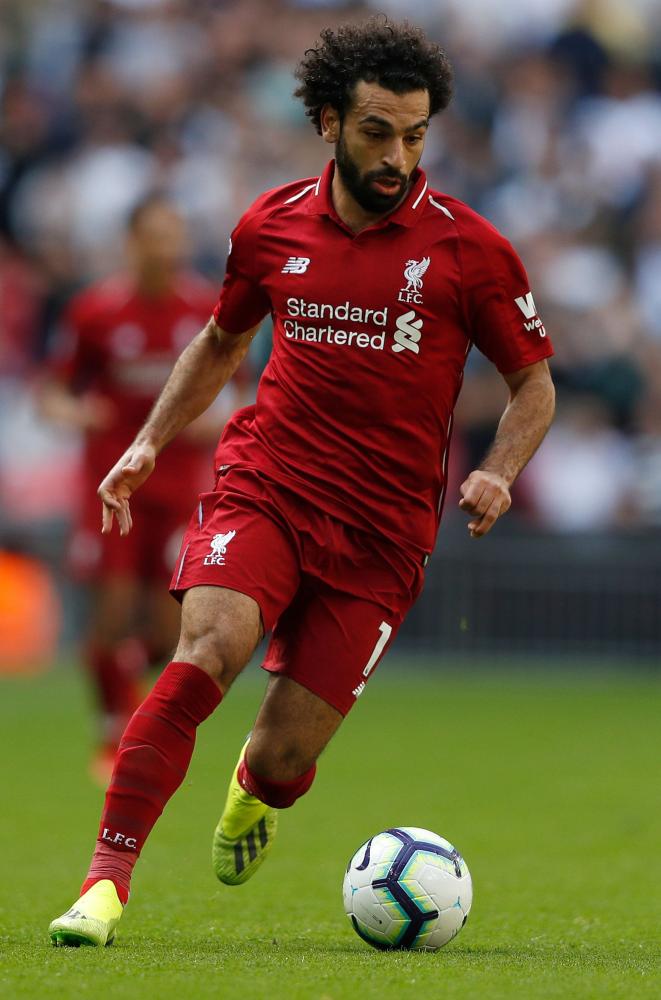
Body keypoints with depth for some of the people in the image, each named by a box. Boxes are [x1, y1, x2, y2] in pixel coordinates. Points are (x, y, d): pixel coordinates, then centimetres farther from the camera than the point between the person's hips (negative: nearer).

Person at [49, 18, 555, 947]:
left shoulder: (468, 249, -2)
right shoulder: (273, 226, 5)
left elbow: (534, 383, 7)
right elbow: (221, 341, 24)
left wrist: (497, 473, -11)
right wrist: (150, 442, 14)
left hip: (382, 529, -1)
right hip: (264, 487, 1)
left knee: (286, 755, -4)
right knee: (208, 648, -28)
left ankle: (256, 789, 37)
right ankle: (106, 879, -25)